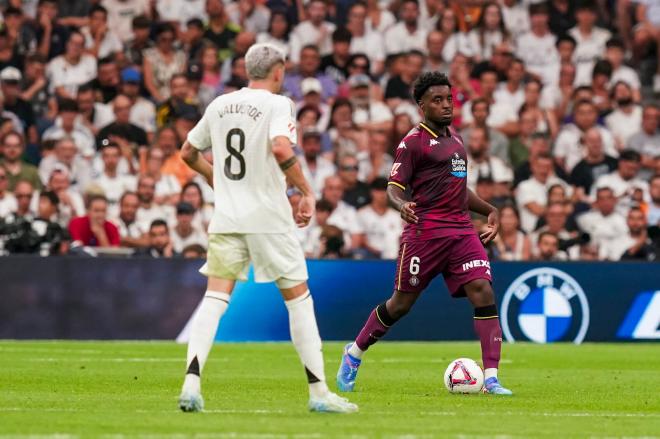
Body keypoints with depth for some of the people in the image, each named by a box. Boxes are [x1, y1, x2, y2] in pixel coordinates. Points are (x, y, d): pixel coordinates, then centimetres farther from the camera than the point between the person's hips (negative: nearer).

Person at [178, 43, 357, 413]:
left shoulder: (220, 105, 10)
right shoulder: (278, 104, -7)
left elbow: (188, 153, 19)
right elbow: (281, 149, -24)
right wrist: (307, 192, -14)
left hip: (226, 217, 4)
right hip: (269, 218, -4)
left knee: (216, 296, 2)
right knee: (299, 296, 6)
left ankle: (192, 383, -15)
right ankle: (319, 392, 7)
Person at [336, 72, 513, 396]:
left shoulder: (453, 137, 19)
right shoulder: (414, 142, -4)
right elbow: (394, 187, -9)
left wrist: (489, 211, 25)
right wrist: (402, 205, -30)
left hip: (462, 230, 6)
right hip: (426, 232, -6)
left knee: (483, 293, -12)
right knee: (402, 303, 3)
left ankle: (491, 378, -15)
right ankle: (354, 353, 27)